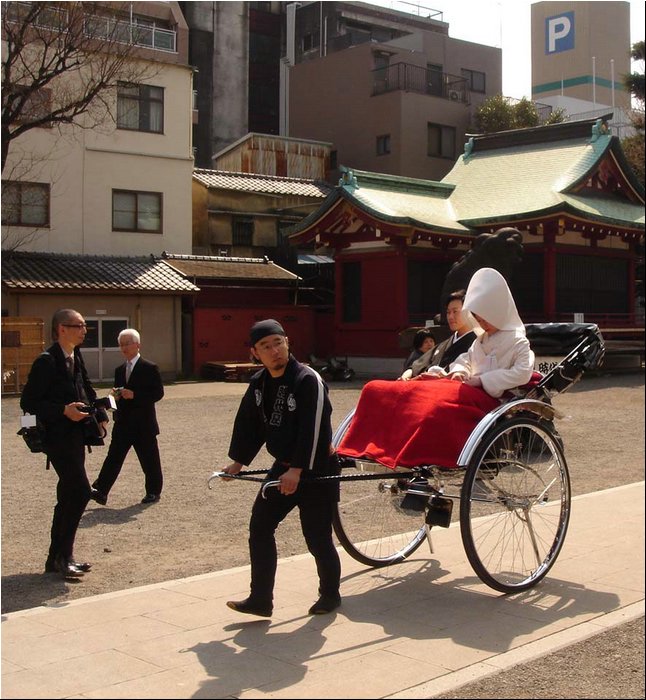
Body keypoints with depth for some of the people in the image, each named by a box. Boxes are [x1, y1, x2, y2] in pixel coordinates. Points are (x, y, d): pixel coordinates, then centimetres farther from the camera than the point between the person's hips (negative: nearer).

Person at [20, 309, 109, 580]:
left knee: (69, 497, 13)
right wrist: (63, 410, -23)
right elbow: (28, 402, -15)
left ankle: (57, 558, 22)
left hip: (76, 437, 9)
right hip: (58, 437, -9)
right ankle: (63, 557, -2)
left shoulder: (76, 358, 12)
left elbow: (87, 390, 24)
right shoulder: (46, 361, -14)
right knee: (80, 492, -13)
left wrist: (100, 416, 9)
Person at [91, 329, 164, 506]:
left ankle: (153, 492, 19)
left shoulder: (150, 368, -6)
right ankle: (100, 491, -2)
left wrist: (134, 395, -21)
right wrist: (116, 395, -4)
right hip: (122, 423, 5)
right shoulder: (119, 370, 15)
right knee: (113, 457, 0)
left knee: (149, 460, 5)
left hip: (143, 424, -5)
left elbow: (158, 393, -12)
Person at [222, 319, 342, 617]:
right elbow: (248, 424, 13)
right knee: (259, 526, 3)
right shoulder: (258, 383, 3)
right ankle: (260, 599, 10)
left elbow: (313, 429, -26)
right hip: (283, 467, 7)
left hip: (315, 470, -7)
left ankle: (330, 594, 24)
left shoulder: (309, 380, -20)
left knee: (317, 537, 1)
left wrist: (297, 470, -29)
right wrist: (238, 461, 11)